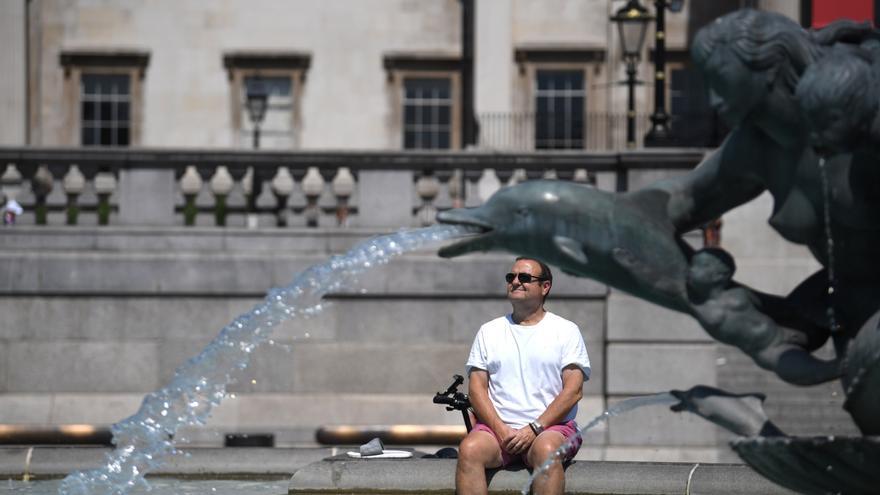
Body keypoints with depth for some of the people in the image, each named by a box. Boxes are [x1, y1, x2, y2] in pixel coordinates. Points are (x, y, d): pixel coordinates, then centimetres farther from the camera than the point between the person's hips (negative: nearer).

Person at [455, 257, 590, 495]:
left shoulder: (566, 331, 10)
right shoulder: (489, 331, 18)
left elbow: (573, 391, -1)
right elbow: (477, 388, 9)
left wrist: (534, 429, -13)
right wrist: (500, 429, -9)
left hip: (551, 426, -2)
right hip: (497, 426, 2)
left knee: (546, 450, -37)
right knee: (469, 449, -30)